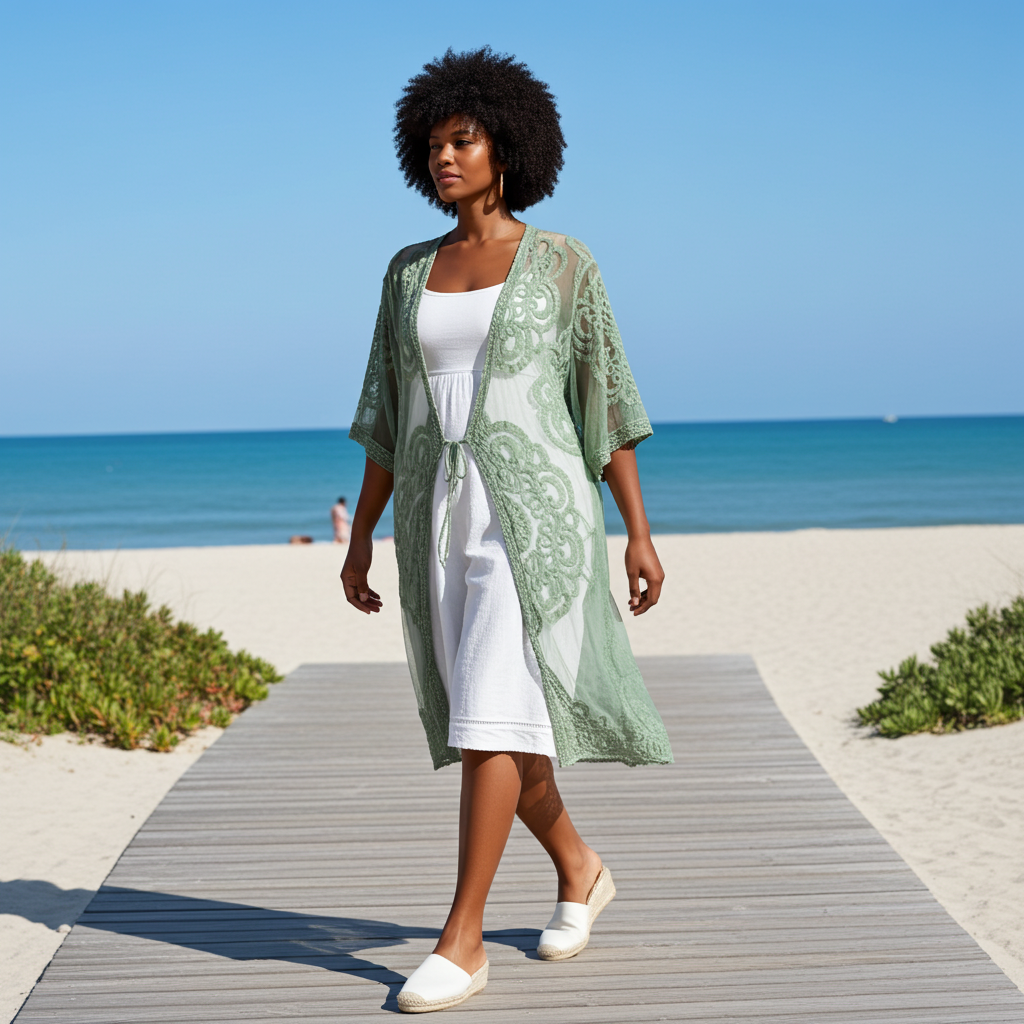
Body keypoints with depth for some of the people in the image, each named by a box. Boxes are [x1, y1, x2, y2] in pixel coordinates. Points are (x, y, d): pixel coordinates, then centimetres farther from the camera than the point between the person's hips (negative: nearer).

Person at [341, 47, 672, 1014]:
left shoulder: (564, 263, 0)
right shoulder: (411, 271, 12)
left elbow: (607, 399, 1)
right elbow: (389, 415, 14)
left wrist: (639, 531, -2)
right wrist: (362, 535, 11)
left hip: (533, 509, -5)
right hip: (441, 518, 5)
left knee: (489, 716, -13)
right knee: (495, 724, 10)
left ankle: (461, 940, -7)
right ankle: (579, 869, 34)